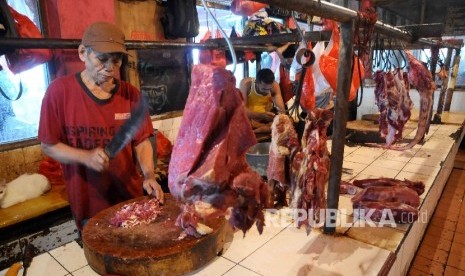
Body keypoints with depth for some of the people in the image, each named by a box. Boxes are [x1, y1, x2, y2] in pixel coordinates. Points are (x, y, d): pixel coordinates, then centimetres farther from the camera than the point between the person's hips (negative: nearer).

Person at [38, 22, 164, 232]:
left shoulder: (131, 94, -4)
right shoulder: (59, 91, -11)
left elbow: (141, 142, -2)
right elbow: (48, 146, -5)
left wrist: (149, 176, -17)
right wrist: (86, 157, -22)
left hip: (131, 196, 3)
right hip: (88, 201, -2)